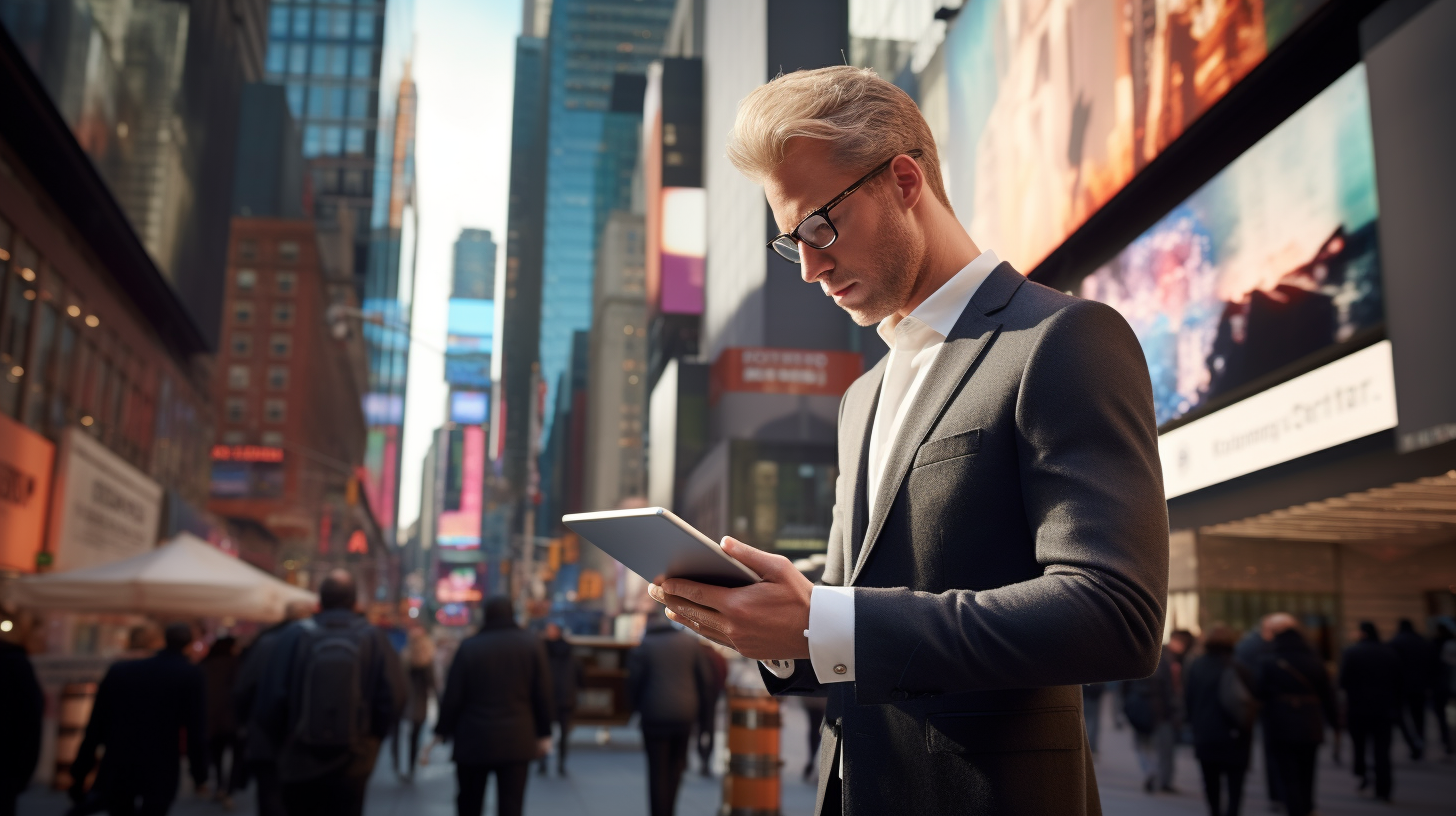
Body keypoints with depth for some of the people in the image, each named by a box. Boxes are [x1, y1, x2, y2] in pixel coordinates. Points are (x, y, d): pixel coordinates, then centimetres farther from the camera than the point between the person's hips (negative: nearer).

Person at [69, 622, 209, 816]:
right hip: (159, 777, -4)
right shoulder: (191, 675, -6)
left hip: (116, 774, 4)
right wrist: (200, 776, 1)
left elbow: (95, 728, 7)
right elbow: (196, 730, -9)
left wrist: (79, 774, 13)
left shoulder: (119, 670, 6)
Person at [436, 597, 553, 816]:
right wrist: (544, 734, 6)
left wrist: (443, 730, 9)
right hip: (516, 740, 0)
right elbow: (542, 694, -1)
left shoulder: (469, 646, -3)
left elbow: (453, 696, -3)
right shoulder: (532, 644, 0)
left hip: (474, 738, 0)